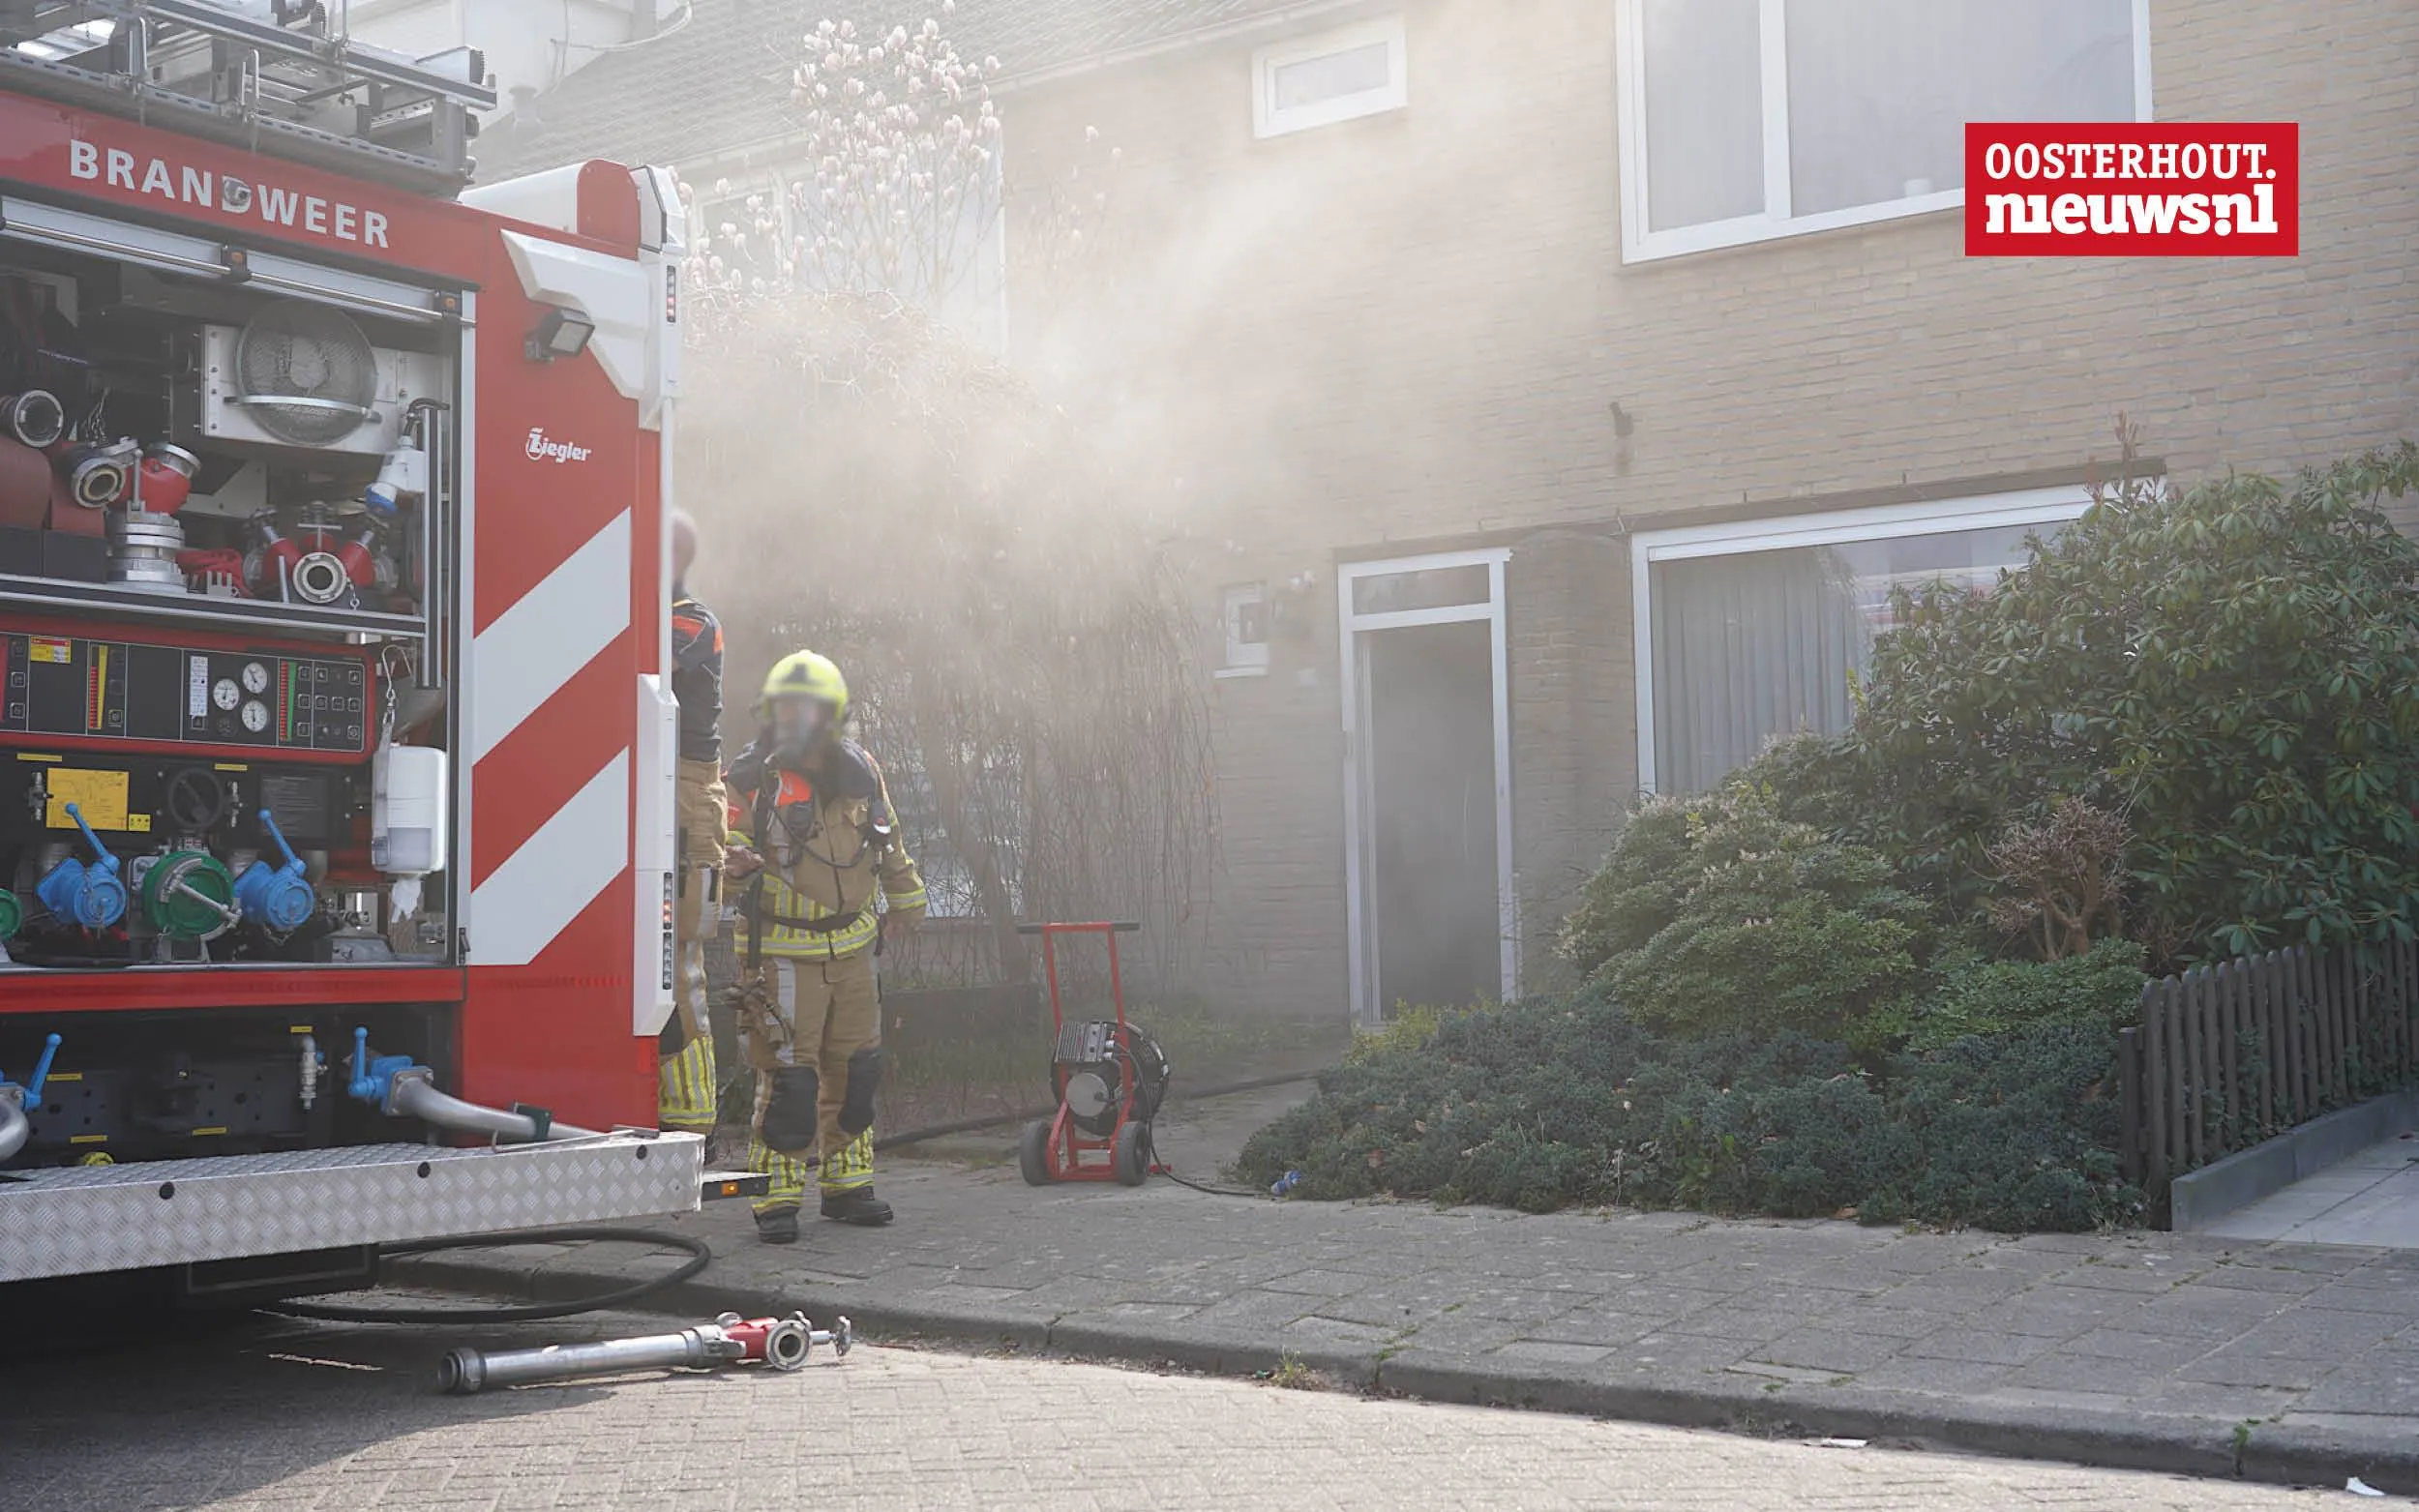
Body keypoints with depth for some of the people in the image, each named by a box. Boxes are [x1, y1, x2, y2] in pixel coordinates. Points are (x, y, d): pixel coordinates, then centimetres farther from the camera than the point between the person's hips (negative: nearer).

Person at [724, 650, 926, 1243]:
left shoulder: (859, 771, 2)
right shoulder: (751, 779, -12)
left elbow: (889, 842, 18)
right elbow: (724, 853, -13)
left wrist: (905, 901, 29)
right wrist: (734, 863, -36)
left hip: (851, 947, 5)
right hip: (782, 954, -5)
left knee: (856, 1071, 11)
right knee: (787, 1077, -6)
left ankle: (847, 1186, 25)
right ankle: (777, 1197, 5)